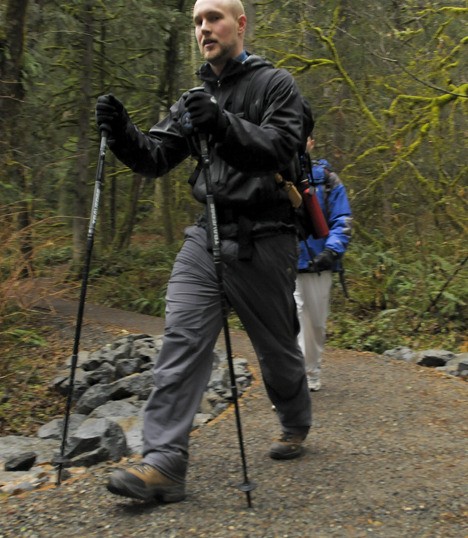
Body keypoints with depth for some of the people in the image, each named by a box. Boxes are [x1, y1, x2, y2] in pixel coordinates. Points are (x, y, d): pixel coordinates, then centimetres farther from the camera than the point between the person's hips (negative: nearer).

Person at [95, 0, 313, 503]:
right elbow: (155, 157, 8)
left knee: (276, 346, 9)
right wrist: (121, 132, -13)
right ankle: (164, 461, -12)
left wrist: (224, 125, -32)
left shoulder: (275, 85, -1)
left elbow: (280, 146, -16)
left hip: (261, 238, -4)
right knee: (181, 338, -10)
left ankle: (296, 425, 36)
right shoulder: (194, 99, 15)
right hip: (204, 235, 4)